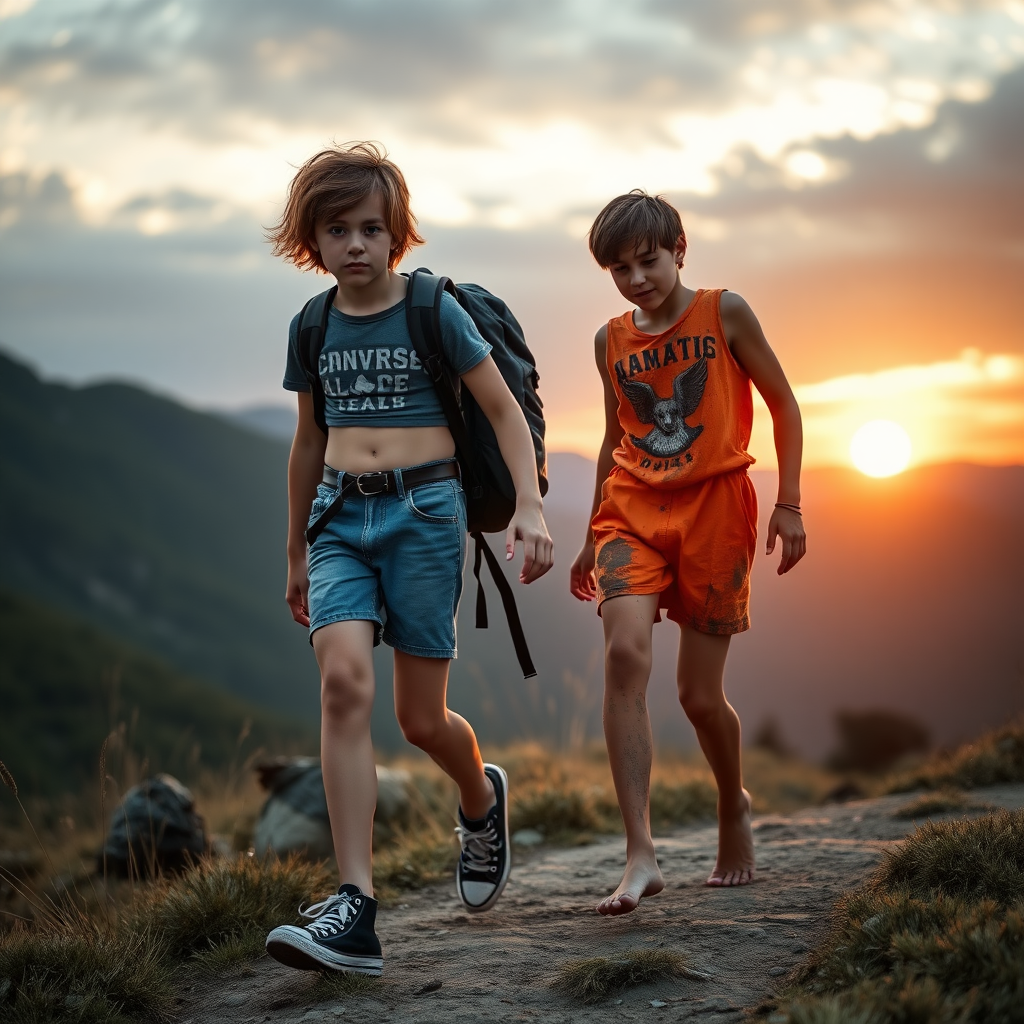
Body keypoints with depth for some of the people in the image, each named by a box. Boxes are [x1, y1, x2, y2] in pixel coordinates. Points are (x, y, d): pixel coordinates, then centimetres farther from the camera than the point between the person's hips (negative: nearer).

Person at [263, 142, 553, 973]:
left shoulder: (435, 312, -2)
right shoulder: (311, 327, 10)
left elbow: (504, 411, -1)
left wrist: (530, 506, -14)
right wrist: (296, 553, 24)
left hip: (424, 509, -3)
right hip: (342, 516, 3)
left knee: (421, 718, 1)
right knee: (344, 680, -20)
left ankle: (482, 798, 39)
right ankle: (355, 909, -22)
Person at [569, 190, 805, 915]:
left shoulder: (724, 313, 1)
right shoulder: (612, 340, 11)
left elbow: (783, 403, 6)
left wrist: (788, 503, -1)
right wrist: (592, 537, 24)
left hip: (714, 506, -2)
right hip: (634, 508, 2)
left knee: (699, 693, -1)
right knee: (625, 654, -23)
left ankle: (735, 808, 32)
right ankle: (641, 856, -26)